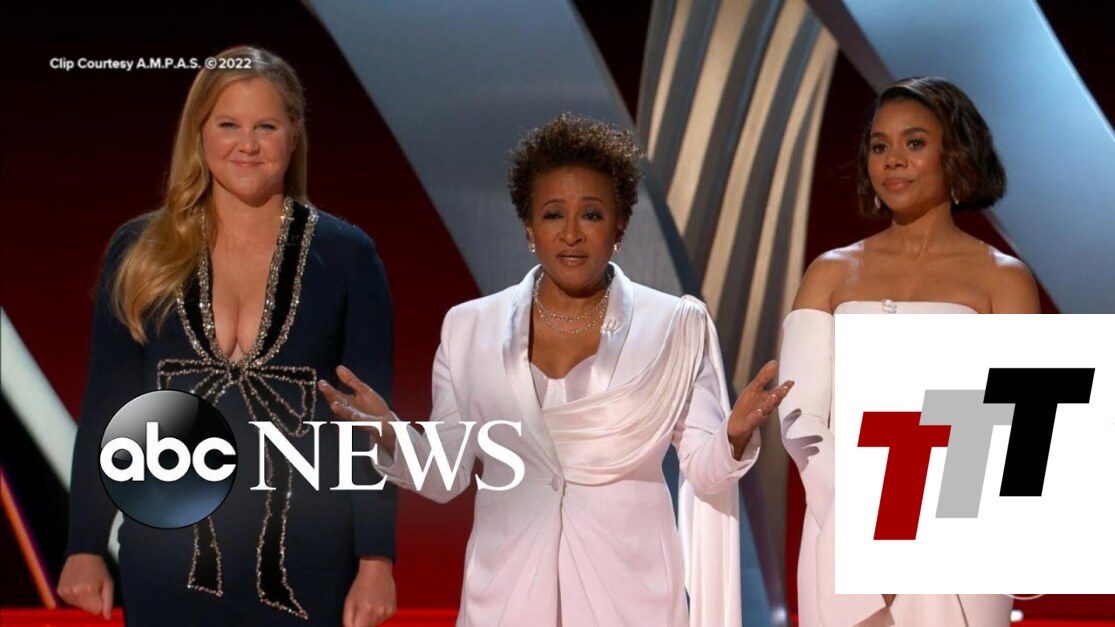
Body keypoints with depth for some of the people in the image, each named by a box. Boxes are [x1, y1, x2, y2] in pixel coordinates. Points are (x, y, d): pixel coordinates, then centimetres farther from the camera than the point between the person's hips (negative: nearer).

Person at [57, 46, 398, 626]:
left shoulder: (344, 254, 0)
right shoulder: (141, 252, 3)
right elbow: (106, 409, 6)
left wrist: (376, 560, -7)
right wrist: (85, 546, 2)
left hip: (304, 565, -1)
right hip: (168, 563, 1)